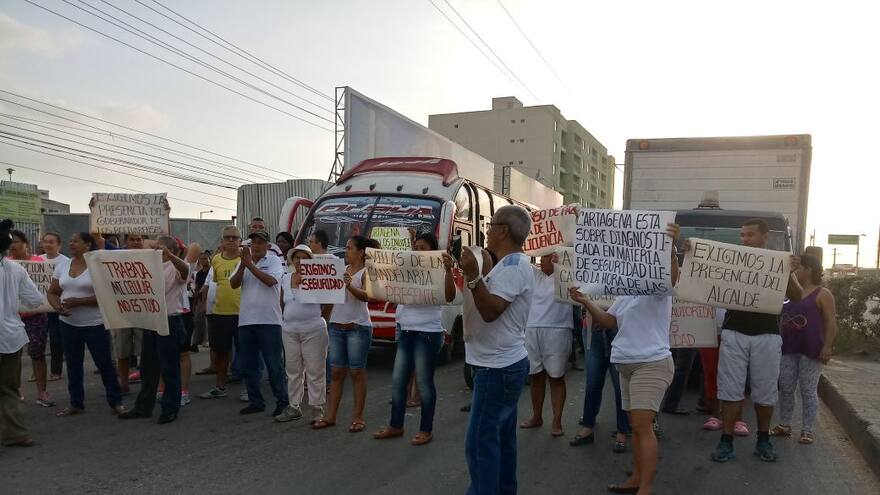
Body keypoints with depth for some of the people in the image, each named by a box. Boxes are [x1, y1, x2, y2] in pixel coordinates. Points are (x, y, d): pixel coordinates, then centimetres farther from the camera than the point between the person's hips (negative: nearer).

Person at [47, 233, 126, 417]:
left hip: (95, 324, -5)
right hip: (68, 323, 5)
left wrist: (77, 301, -23)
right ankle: (76, 403, 26)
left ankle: (116, 401, 15)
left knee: (104, 363, 3)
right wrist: (57, 306, -10)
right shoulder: (62, 266, 7)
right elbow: (52, 292, 11)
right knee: (73, 363, 13)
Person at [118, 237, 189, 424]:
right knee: (147, 367, 14)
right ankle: (143, 407, 24)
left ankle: (170, 409, 10)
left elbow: (185, 269, -31)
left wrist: (168, 255, -48)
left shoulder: (176, 267, -8)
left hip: (170, 321, -7)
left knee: (169, 368, 0)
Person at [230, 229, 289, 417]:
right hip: (246, 320, 5)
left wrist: (250, 264, -13)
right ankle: (255, 401, 21)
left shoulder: (274, 261, 1)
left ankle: (283, 401, 7)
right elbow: (233, 284, 2)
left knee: (275, 364, -1)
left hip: (269, 320, -5)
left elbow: (270, 280, -16)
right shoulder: (244, 262, 14)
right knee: (248, 365, 10)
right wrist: (243, 264, -11)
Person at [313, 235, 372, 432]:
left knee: (357, 372, 0)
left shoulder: (366, 272, -5)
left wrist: (350, 286, -39)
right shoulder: (341, 270, 13)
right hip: (336, 326, 6)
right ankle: (330, 416, 15)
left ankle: (358, 417, 6)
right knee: (337, 372, 9)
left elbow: (366, 296, -22)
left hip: (357, 327, -6)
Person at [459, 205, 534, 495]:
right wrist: (486, 271, 21)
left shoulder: (513, 265, -16)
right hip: (505, 363, 11)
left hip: (497, 367, -11)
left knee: (480, 441, -9)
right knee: (502, 437, 16)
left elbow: (490, 311, -24)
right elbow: (493, 302, 22)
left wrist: (473, 276, -30)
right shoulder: (511, 263, 16)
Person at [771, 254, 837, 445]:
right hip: (788, 349, 6)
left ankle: (807, 430, 8)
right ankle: (784, 425, 18)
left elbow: (831, 322, -8)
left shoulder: (822, 294, -3)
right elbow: (779, 318, 21)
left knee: (808, 391, 0)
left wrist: (827, 347, -16)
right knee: (785, 389, 8)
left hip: (811, 351, -6)